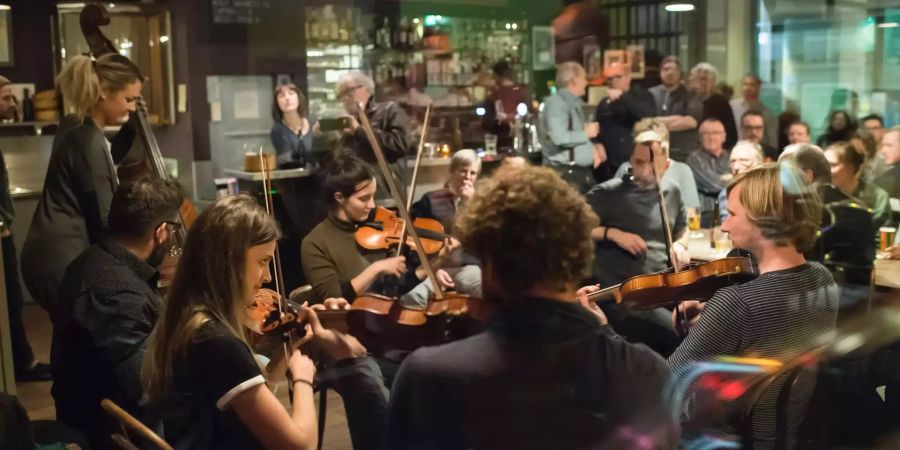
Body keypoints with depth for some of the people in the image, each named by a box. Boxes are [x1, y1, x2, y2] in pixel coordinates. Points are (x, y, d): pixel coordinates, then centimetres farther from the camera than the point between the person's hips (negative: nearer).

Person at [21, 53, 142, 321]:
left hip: (59, 256, 10)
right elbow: (105, 220, -17)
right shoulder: (89, 143, -17)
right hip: (60, 261, -10)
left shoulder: (84, 136, 10)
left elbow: (110, 160, 35)